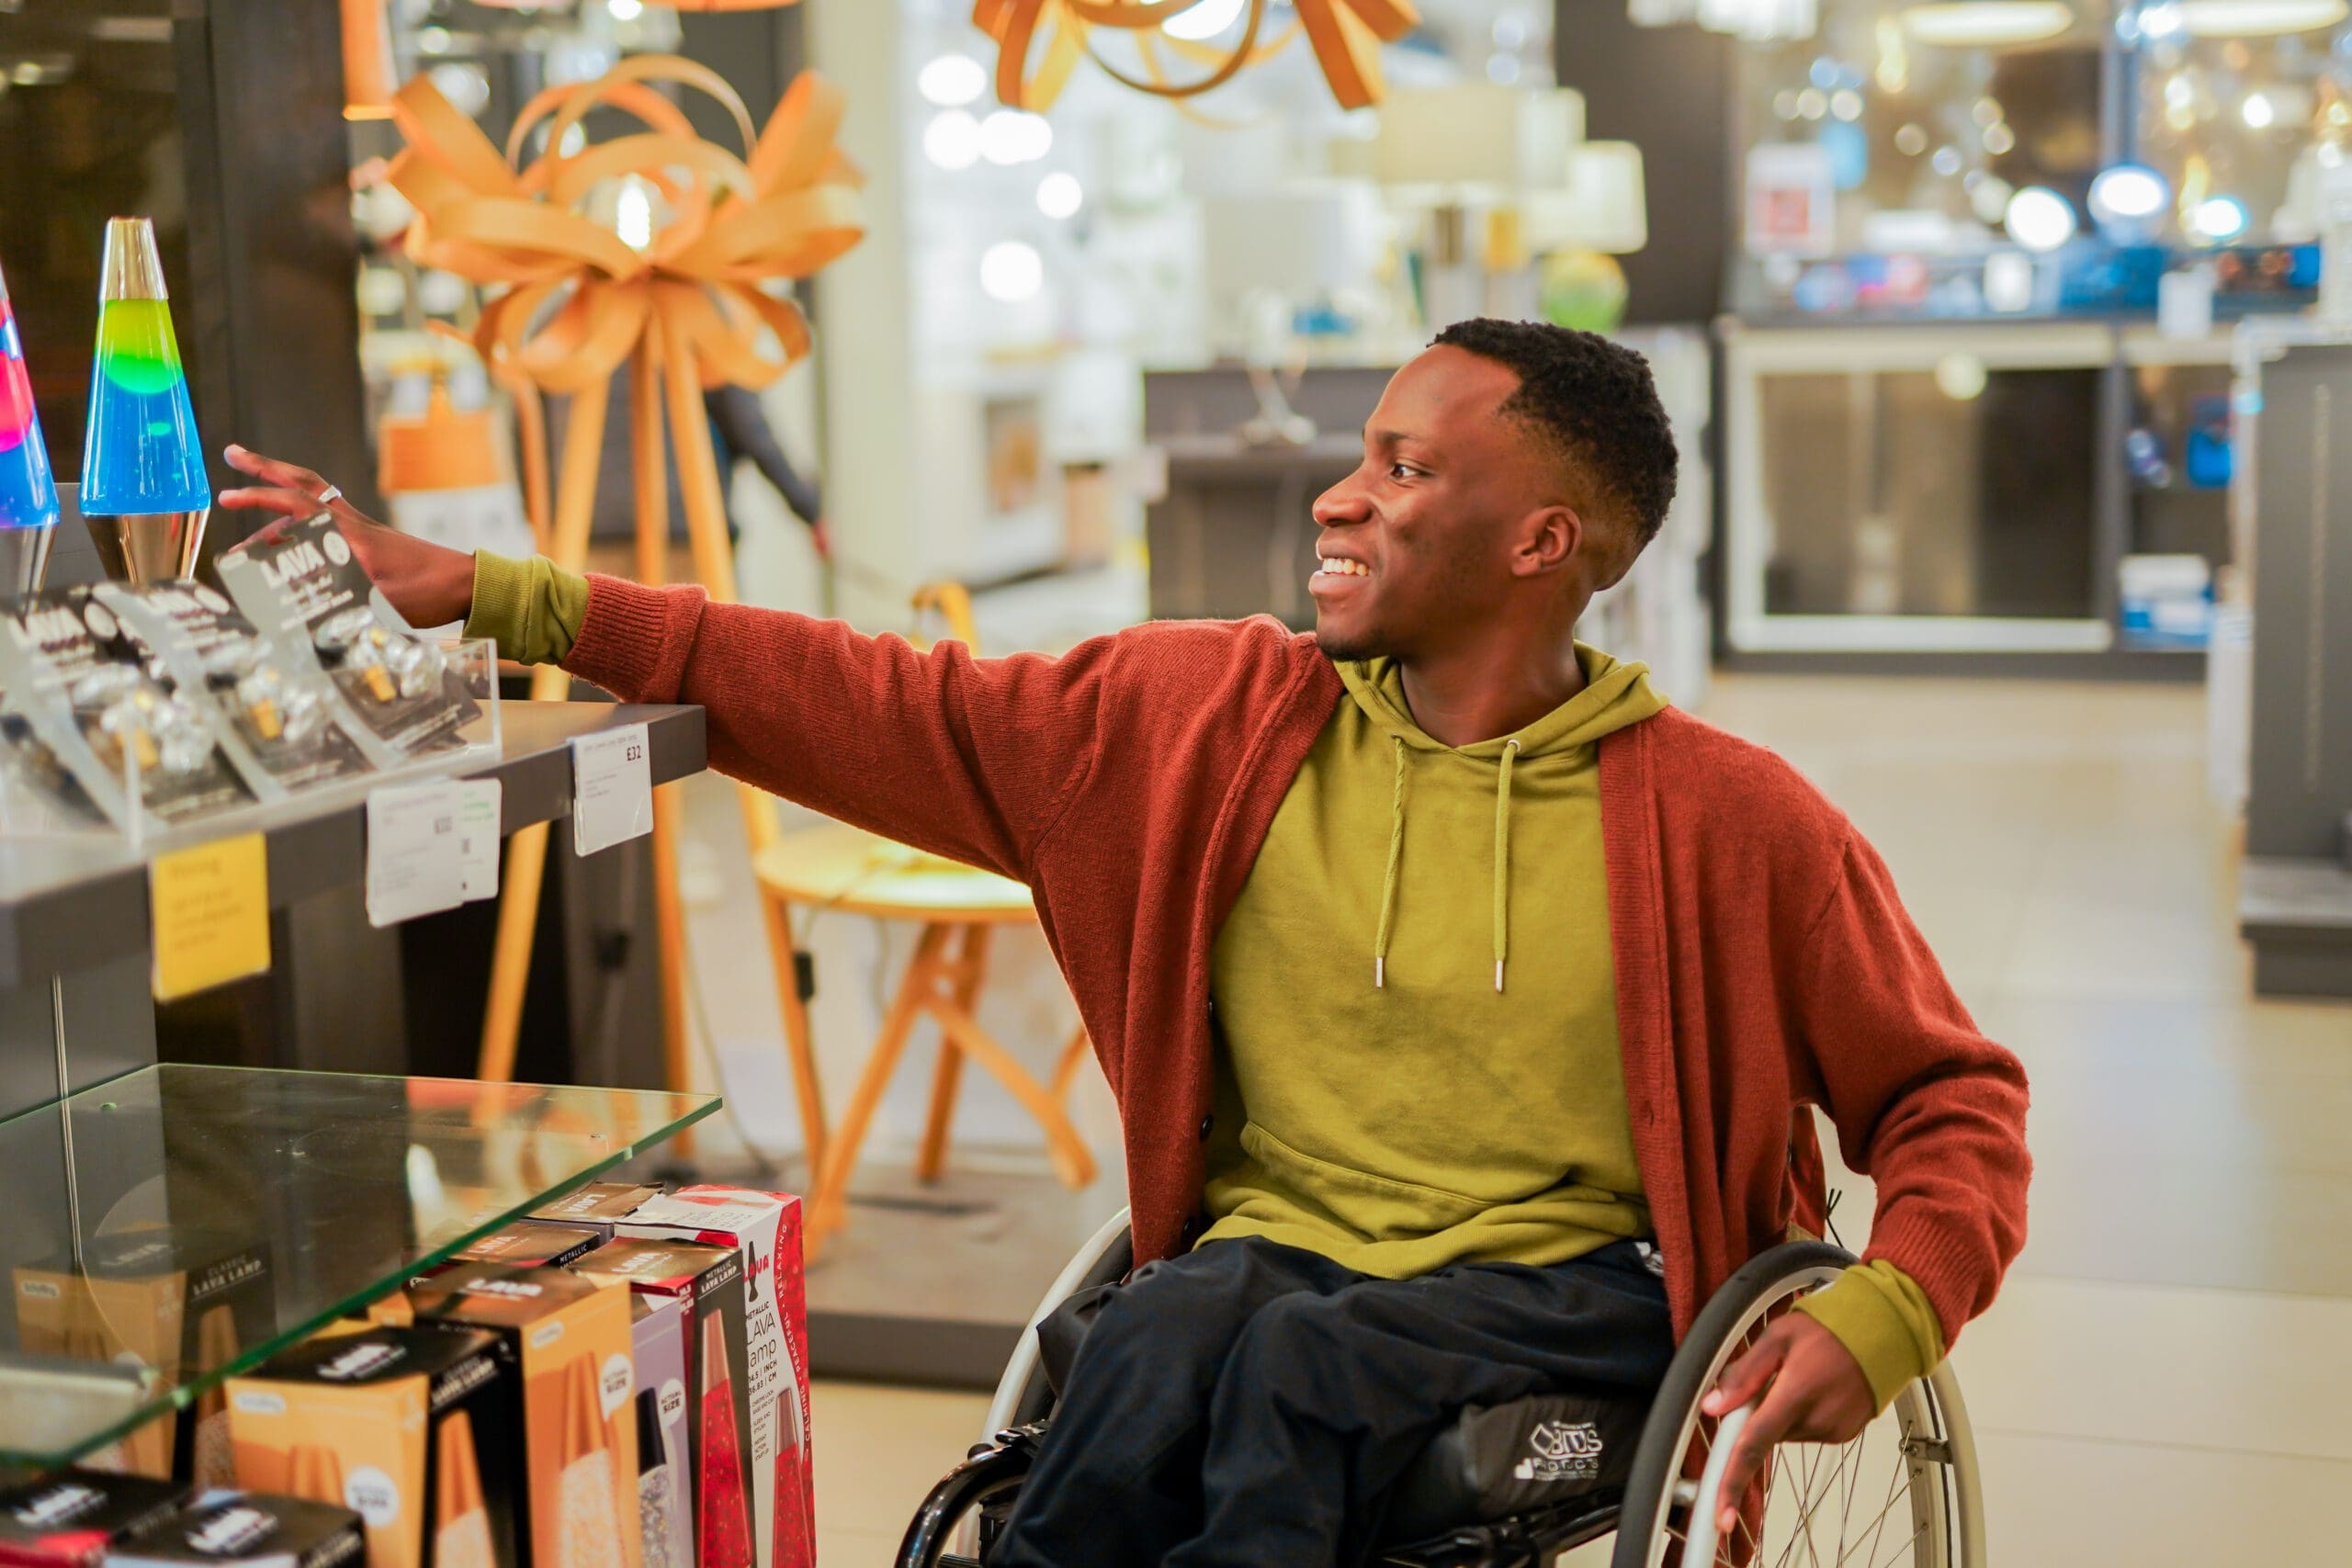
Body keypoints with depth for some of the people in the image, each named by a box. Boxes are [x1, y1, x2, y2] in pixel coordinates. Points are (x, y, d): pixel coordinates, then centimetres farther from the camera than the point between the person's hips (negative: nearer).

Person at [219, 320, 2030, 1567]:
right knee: (1165, 1339, -32)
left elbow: (1950, 1101, 6)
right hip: (1269, 1260, 2)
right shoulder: (1218, 720, 4)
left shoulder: (1723, 819, -2)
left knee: (1302, 1366, -32)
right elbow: (876, 707, 1)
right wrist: (492, 596, -3)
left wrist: (1881, 1315, -15)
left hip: (1565, 1293, -1)